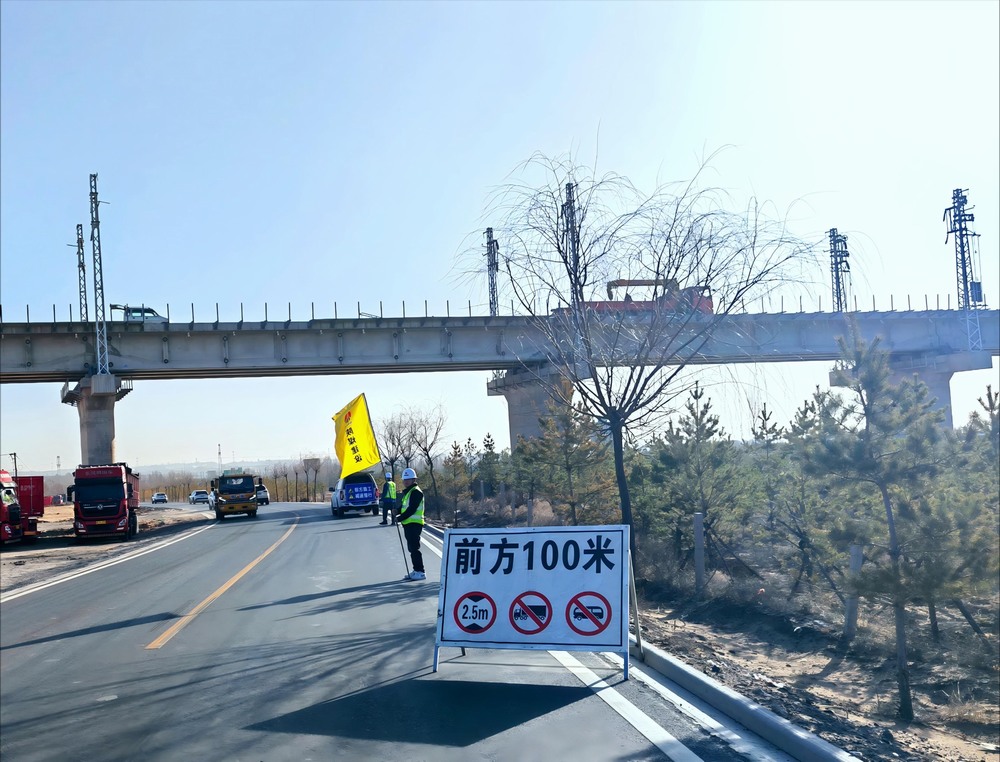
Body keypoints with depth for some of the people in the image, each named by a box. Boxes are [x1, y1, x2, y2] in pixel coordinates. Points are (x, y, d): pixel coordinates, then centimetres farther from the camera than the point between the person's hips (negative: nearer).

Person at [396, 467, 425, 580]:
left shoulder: (416, 492, -13)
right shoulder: (407, 492, 19)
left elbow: (412, 509, -20)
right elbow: (403, 506, 22)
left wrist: (400, 518, -16)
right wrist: (397, 512, 1)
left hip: (414, 524, -10)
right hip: (408, 524, 10)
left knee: (414, 548, -10)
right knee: (411, 548, 13)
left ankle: (420, 572, -8)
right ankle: (416, 570, 20)